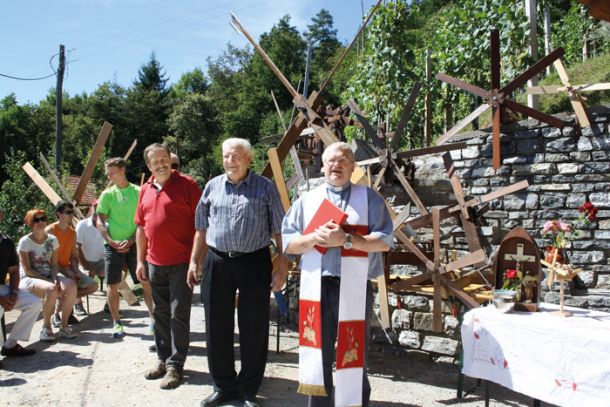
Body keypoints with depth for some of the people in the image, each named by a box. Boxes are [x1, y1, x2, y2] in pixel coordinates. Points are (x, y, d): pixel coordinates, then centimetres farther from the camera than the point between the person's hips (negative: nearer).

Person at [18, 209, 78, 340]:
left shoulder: (52, 239, 8)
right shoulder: (25, 242, -5)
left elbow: (54, 264, 6)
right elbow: (27, 270, -10)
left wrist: (54, 279, -15)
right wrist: (48, 281, -18)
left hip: (49, 277, 4)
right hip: (29, 279, -4)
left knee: (71, 285, -26)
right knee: (51, 289, -36)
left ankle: (64, 325, -14)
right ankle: (46, 327, -15)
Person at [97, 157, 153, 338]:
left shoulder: (138, 192, 2)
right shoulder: (107, 194, 5)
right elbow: (100, 222, 3)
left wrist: (130, 240, -11)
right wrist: (111, 241, -11)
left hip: (134, 244, -1)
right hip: (113, 246, 1)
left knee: (146, 282, -1)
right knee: (113, 285, 2)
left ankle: (153, 317, 10)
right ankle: (116, 323, 15)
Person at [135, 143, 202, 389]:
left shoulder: (186, 185, -7)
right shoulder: (146, 190, 11)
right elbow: (141, 228, 16)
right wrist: (140, 261, 13)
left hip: (181, 262, -6)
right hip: (155, 263, 6)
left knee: (179, 315, 0)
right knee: (160, 313, 15)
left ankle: (175, 366, 9)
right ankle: (163, 359, 29)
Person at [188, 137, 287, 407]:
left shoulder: (265, 188, 0)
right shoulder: (212, 187, 9)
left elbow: (279, 230, -1)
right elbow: (202, 229, 14)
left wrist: (282, 267, -6)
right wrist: (194, 261, 9)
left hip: (254, 263, -3)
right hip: (217, 263, 3)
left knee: (253, 329, 5)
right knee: (217, 327, 10)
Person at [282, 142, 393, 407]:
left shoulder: (369, 198, 6)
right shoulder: (307, 200, 12)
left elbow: (384, 241, -4)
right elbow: (288, 243, 7)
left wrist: (346, 239, -15)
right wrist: (314, 238, -11)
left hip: (355, 289, -2)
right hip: (316, 288, 2)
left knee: (354, 357, 7)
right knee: (318, 357, 11)